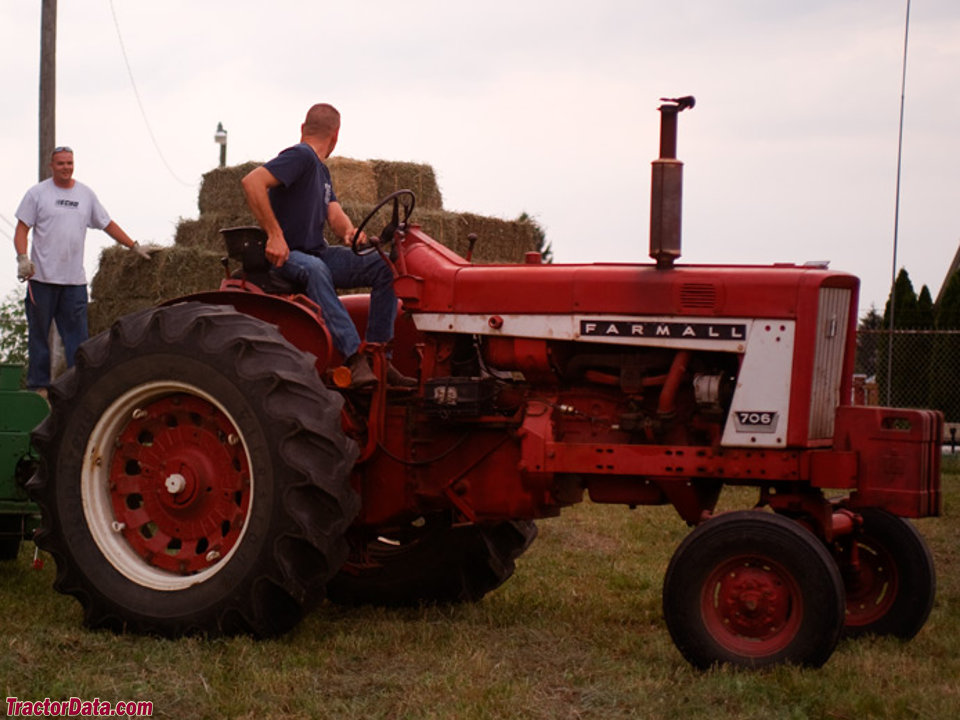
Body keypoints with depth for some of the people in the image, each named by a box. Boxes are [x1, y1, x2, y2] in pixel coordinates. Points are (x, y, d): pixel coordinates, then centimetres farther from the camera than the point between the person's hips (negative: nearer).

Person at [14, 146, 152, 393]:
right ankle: (38, 385, 9)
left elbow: (107, 224, 21)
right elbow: (22, 229, 0)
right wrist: (23, 258, -15)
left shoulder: (86, 194, 13)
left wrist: (134, 246, 18)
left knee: (77, 335, -2)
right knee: (38, 333, 3)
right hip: (42, 277, -3)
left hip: (74, 280, 3)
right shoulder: (37, 193, 2)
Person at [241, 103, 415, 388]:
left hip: (318, 253, 9)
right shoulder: (300, 156, -12)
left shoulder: (321, 170, 20)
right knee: (315, 269, -41)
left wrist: (350, 232, -14)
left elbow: (334, 214, 10)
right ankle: (354, 357, -50)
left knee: (383, 265, -6)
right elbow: (252, 181, -26)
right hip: (285, 257, -9)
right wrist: (274, 234, -28)